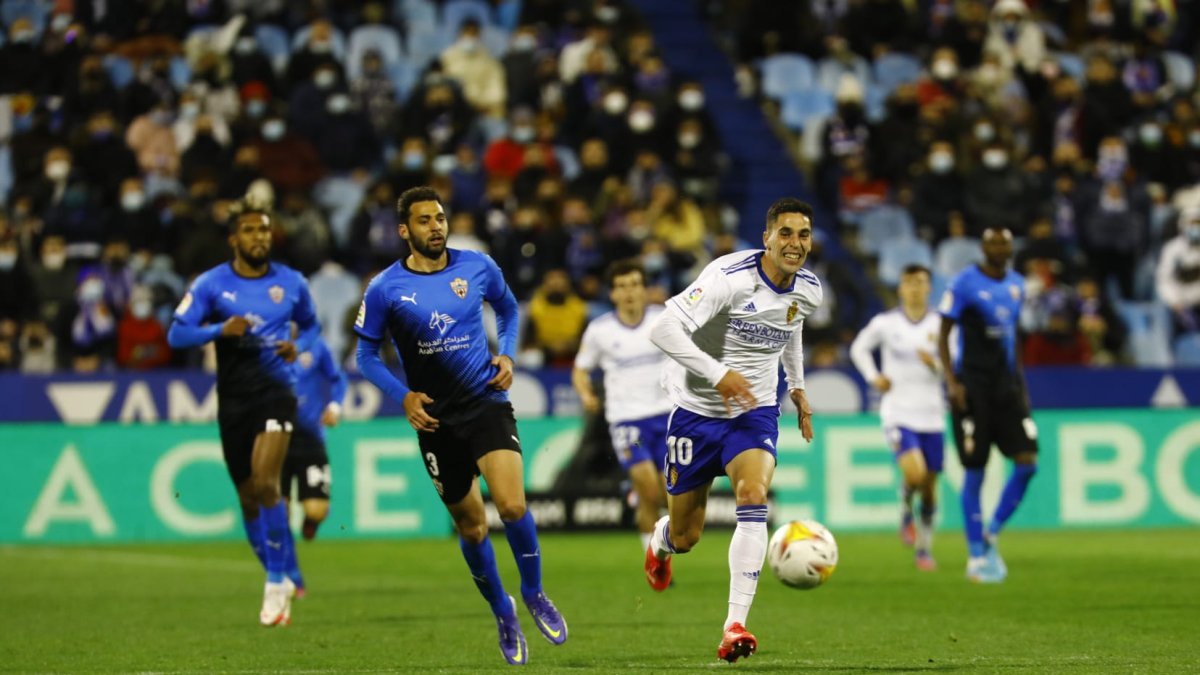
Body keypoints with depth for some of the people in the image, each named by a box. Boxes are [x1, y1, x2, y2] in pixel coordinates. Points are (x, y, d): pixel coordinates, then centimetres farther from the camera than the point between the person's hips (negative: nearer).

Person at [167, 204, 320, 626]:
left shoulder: (291, 283, 4)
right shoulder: (211, 284, -1)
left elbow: (310, 325, 20)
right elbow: (176, 335, -4)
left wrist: (298, 347, -2)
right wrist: (220, 329, -20)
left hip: (276, 391, -2)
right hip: (233, 398, 2)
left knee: (265, 484, -21)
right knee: (248, 497, 7)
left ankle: (276, 583, -11)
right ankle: (280, 582, 25)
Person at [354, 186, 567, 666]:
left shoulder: (477, 267, 0)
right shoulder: (385, 289, -5)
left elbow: (508, 309, 19)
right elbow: (367, 356, 3)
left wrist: (507, 356, 3)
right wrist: (403, 396, -11)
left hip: (487, 403, 0)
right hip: (435, 419, 0)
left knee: (512, 505, -20)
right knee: (471, 525, 8)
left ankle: (533, 593, 5)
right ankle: (503, 613, 31)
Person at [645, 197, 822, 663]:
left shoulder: (808, 292, -2)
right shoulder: (730, 277, -23)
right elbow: (664, 329, -31)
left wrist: (797, 386, 19)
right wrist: (718, 373, -38)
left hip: (755, 412, 3)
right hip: (697, 410, -3)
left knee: (753, 497, -27)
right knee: (685, 537, 7)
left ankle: (736, 625, -29)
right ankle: (660, 541, 49)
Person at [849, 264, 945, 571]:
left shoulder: (940, 325, 1)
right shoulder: (885, 323, -1)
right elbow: (859, 348, 16)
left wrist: (935, 364, -16)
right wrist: (874, 376, 2)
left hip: (932, 416, 2)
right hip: (898, 412, -2)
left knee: (930, 485, 6)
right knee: (914, 473, -23)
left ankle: (925, 549, 21)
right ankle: (906, 512, 9)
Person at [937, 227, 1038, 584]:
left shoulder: (1017, 284, 11)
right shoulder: (964, 284, -7)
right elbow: (943, 336, -6)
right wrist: (951, 381, -15)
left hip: (1008, 384, 5)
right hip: (973, 387, -5)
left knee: (1027, 461, -7)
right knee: (974, 472, -1)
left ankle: (991, 535, 10)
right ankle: (977, 558, 7)